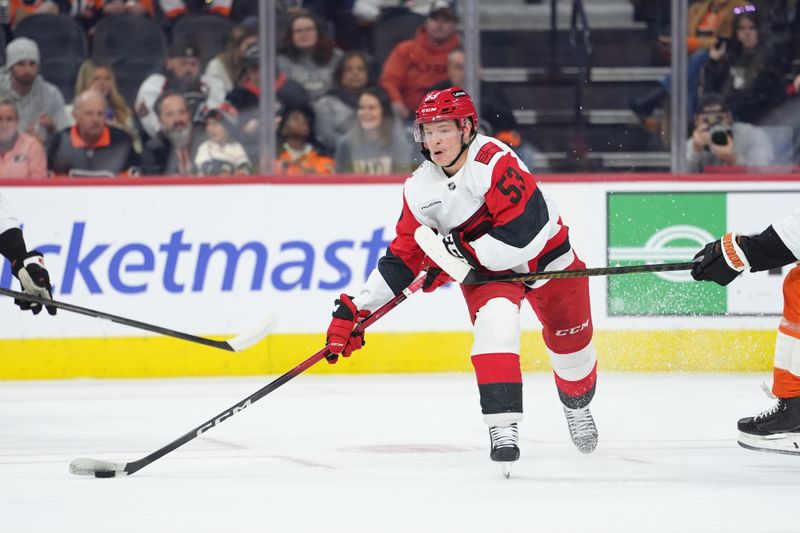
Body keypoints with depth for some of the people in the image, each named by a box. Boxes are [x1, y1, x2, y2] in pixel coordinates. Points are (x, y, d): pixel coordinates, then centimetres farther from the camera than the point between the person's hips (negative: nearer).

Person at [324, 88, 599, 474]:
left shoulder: (495, 162, -30)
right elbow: (402, 258, -4)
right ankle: (503, 429, -29)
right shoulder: (420, 190, -12)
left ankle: (577, 405, 46)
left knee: (571, 341, 12)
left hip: (544, 254, -2)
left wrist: (458, 257, -30)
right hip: (485, 268, 2)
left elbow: (525, 233, -35)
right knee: (494, 321, -28)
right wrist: (354, 310, -9)